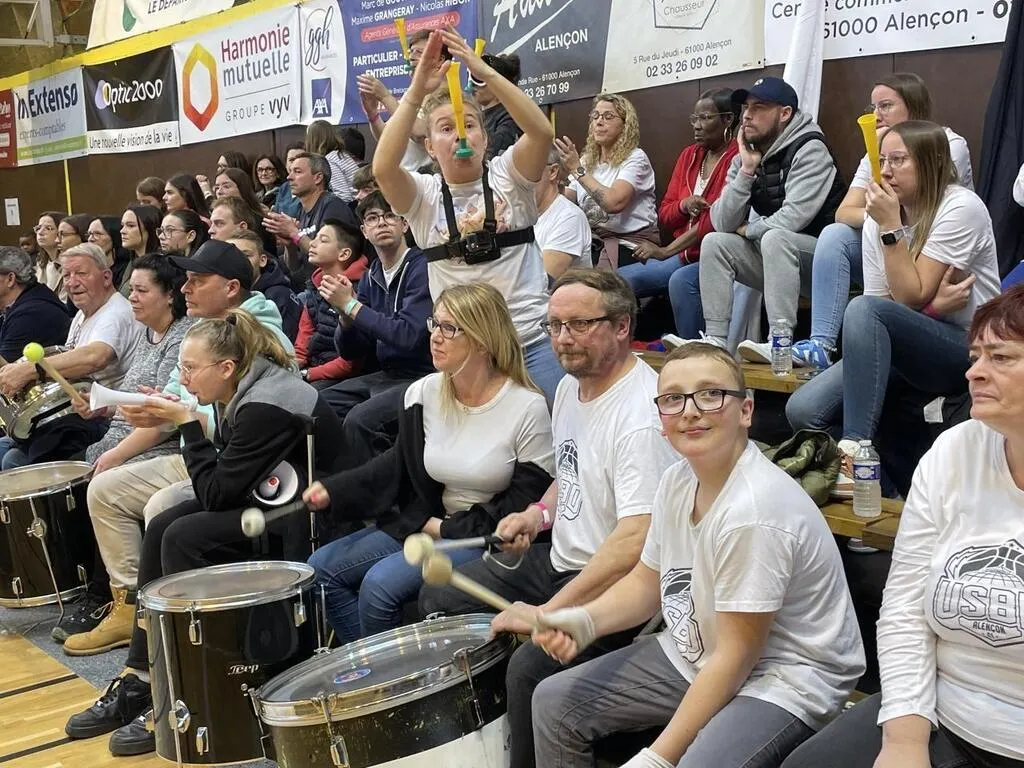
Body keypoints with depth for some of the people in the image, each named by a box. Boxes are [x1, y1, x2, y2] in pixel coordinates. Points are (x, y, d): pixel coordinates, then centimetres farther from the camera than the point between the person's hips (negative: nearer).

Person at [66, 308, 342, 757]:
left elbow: (217, 494, -20)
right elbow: (221, 485, 9)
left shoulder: (265, 408, -24)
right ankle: (140, 679, 3)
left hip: (307, 514, -10)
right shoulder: (239, 393, 5)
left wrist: (188, 423, -16)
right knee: (160, 529, -1)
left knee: (185, 538, -21)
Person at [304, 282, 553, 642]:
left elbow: (526, 502, -12)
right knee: (322, 567, -1)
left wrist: (449, 529, -12)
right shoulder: (423, 393, -3)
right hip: (422, 522, 7)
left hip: (485, 536, -6)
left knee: (381, 582, -22)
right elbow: (399, 464, 7)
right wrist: (333, 491, -8)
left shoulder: (528, 408, -17)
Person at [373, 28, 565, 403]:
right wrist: (417, 92, -25)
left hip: (534, 341, 0)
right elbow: (382, 169, -19)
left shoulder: (507, 177, 3)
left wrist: (485, 73, -25)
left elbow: (542, 132, -16)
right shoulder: (423, 195, 2)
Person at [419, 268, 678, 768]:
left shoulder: (642, 417, -26)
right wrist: (540, 511, 2)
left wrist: (549, 612, -29)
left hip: (614, 587, -10)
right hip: (559, 559, 10)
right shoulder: (571, 386, 4)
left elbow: (636, 544, -32)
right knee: (436, 599, 14)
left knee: (528, 669, -31)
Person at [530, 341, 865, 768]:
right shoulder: (677, 479, -4)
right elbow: (647, 581, 10)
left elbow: (736, 658, -23)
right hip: (693, 654, 8)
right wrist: (584, 620, -10)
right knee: (554, 703, 8)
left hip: (783, 679, -8)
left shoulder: (754, 512, -28)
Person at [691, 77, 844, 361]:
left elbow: (792, 219, -25)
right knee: (714, 242, -8)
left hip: (819, 258, -7)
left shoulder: (809, 150, -14)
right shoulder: (745, 157, 6)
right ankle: (715, 340, -13)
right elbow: (722, 224, -5)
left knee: (775, 237, -33)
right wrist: (746, 170, -13)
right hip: (773, 256, 7)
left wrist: (747, 230, -7)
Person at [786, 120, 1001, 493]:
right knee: (803, 409, -17)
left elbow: (911, 297, -15)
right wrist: (934, 304, -17)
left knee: (863, 309, -34)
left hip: (965, 351, -6)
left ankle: (854, 448, -34)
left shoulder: (961, 208, -10)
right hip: (902, 350, 6)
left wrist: (891, 227, -17)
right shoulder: (878, 218, 5)